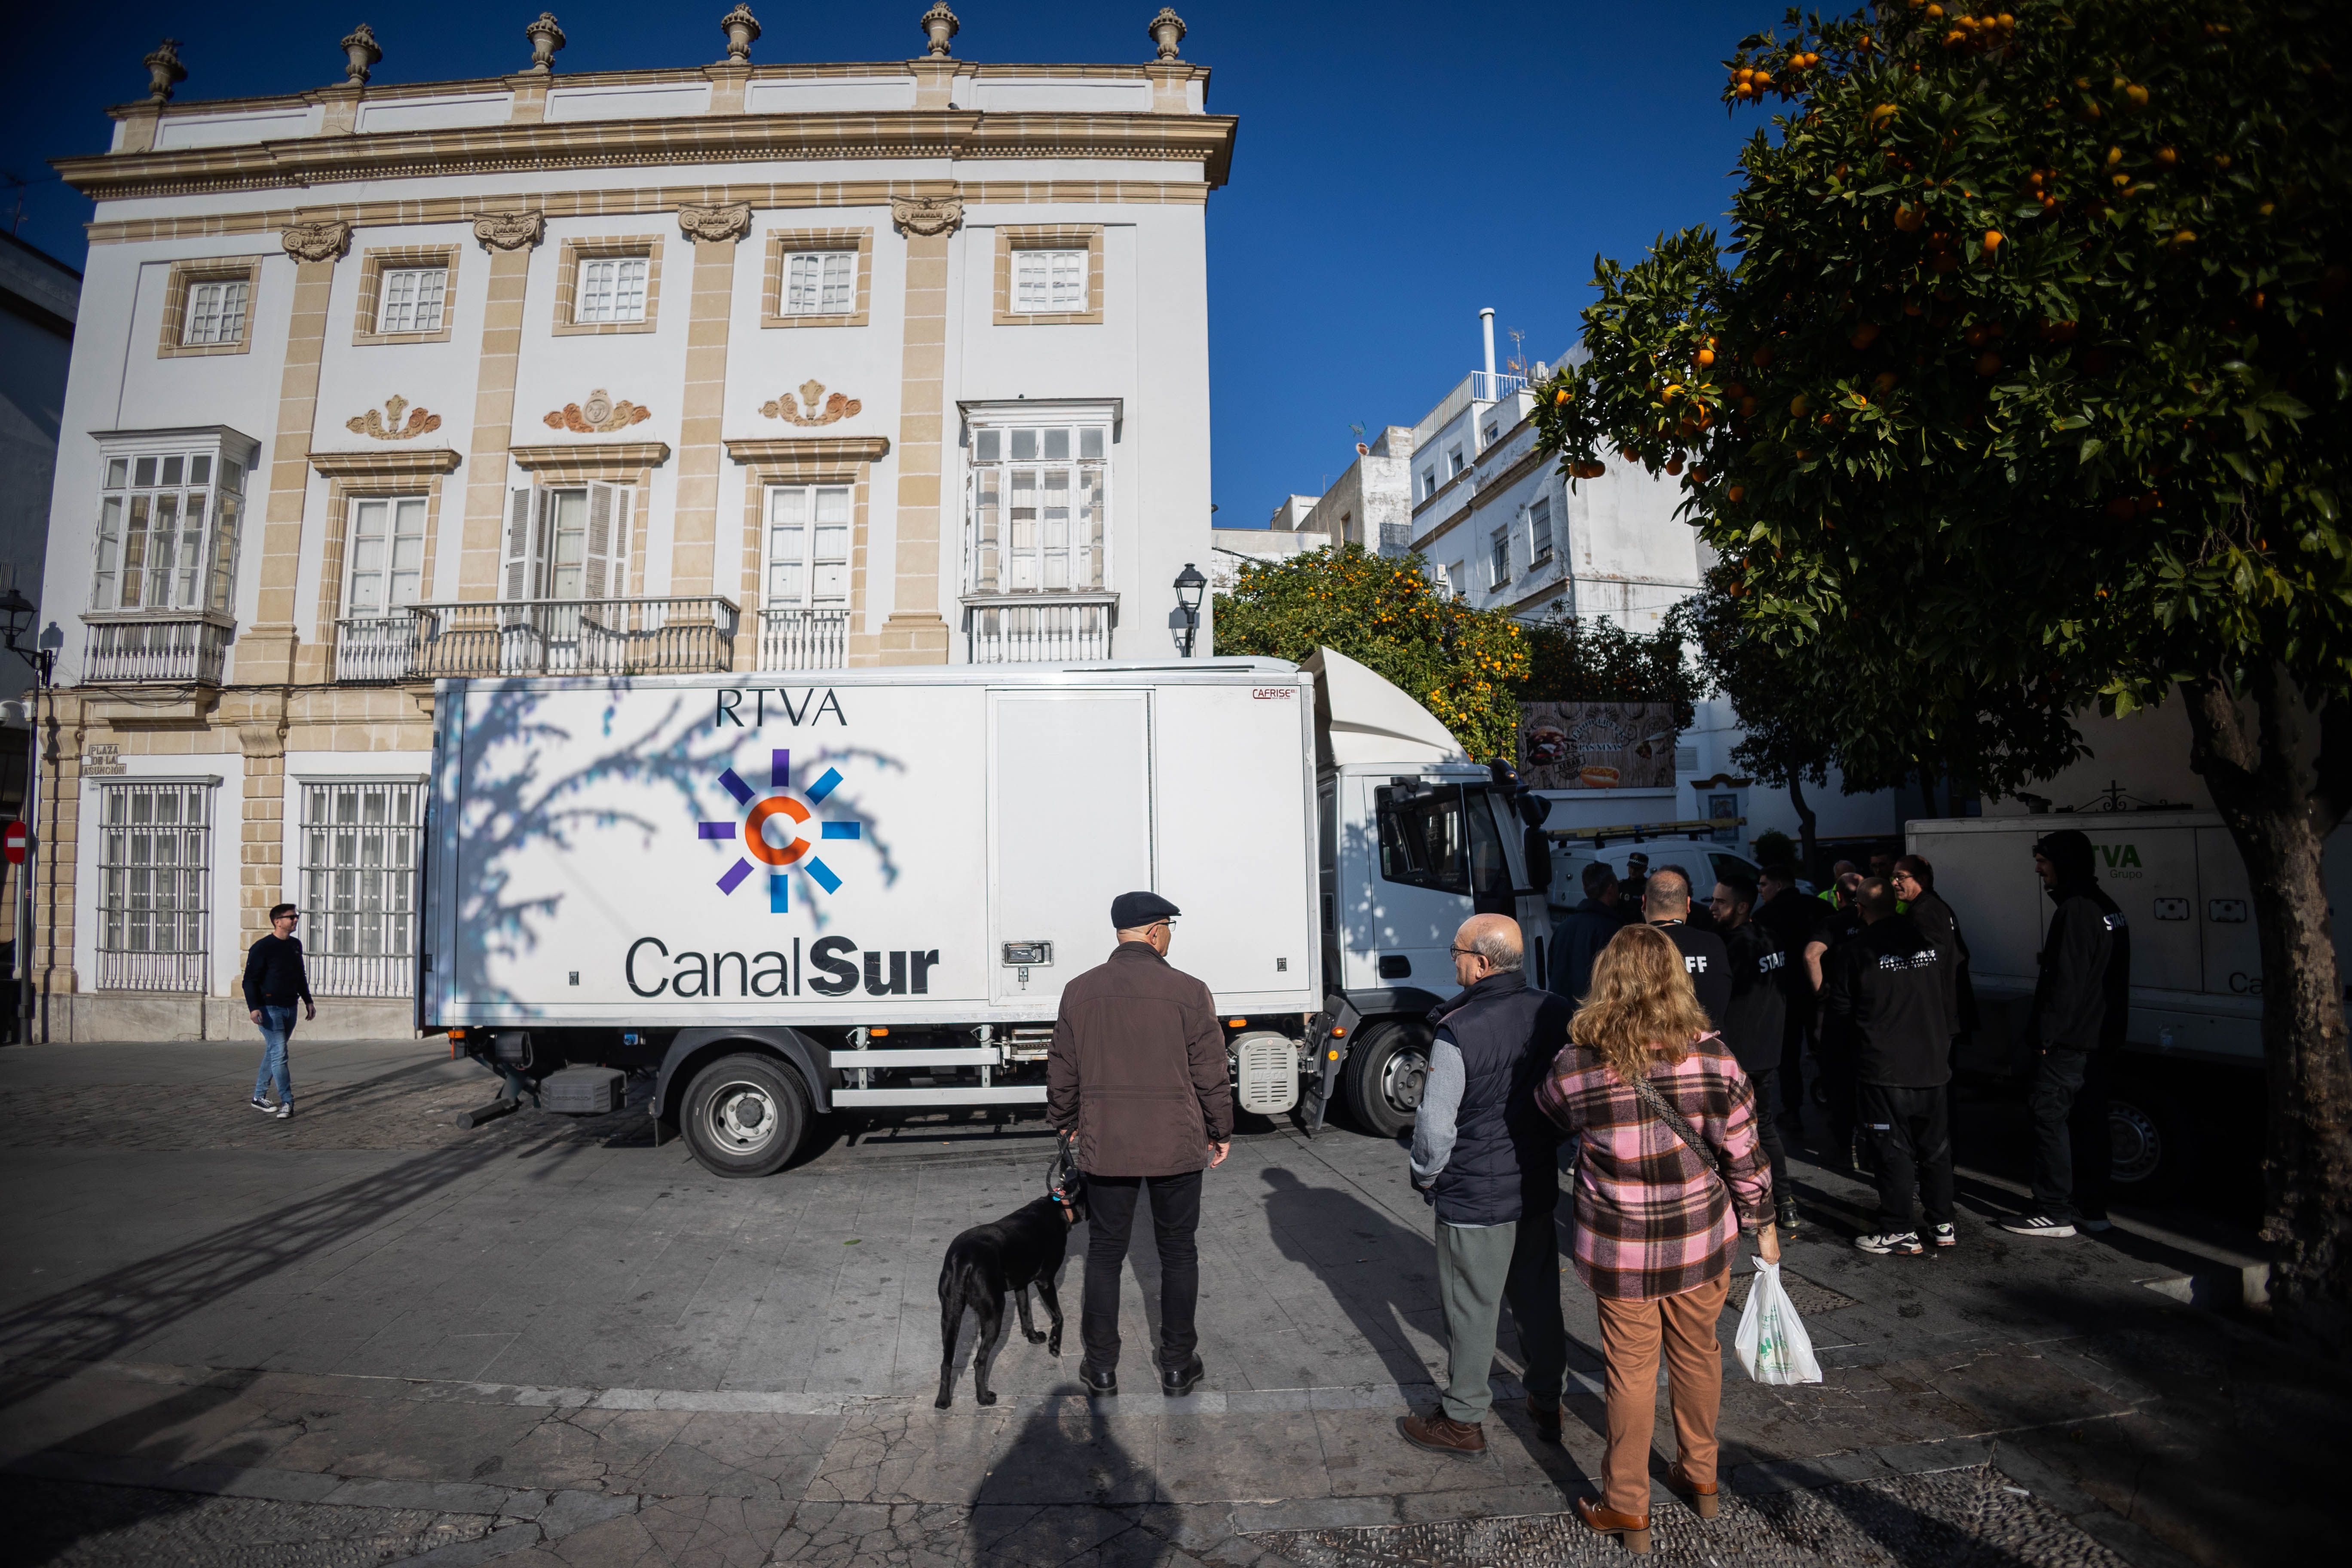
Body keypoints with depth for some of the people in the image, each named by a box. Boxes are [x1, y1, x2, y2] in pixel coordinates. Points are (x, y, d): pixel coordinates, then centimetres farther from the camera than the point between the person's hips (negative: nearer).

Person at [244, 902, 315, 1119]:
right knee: (280, 1054, -11)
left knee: (274, 1053, 15)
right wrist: (254, 1007, -21)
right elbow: (250, 980, -12)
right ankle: (287, 1102, -10)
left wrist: (308, 1000, 21)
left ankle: (259, 1097, 27)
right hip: (270, 1009, -7)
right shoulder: (262, 948, -10)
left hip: (290, 1008, 7)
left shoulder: (296, 945, 13)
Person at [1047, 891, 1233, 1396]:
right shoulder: (1189, 992, -10)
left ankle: (1102, 1368, 24)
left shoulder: (1080, 991, -2)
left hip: (1105, 1147, 2)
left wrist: (1065, 1123, 23)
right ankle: (1177, 1366, 25)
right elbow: (1211, 1076, -5)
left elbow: (1062, 1073, 5)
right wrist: (1221, 1132, 10)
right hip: (1177, 1146, -1)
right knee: (1178, 1254, 14)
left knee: (1104, 1254, 14)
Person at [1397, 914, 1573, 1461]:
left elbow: (1436, 1124, -20)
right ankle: (1547, 1404, 38)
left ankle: (1463, 1421, 25)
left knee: (1471, 1312, 10)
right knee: (1539, 1301, 21)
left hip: (1474, 1199, -6)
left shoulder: (1458, 1031, -24)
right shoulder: (1557, 1014, -6)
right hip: (1539, 1190, 6)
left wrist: (1426, 1176, -2)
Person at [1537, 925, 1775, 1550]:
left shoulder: (1576, 1066, -17)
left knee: (1631, 1371, 13)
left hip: (1621, 1251, -2)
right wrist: (1763, 1224, 10)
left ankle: (1627, 1507, 28)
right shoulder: (1711, 1057, -14)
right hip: (1701, 1242, 2)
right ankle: (1699, 1476, 44)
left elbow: (1543, 1116, 4)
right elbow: (1743, 1154, -5)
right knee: (1698, 1356, 23)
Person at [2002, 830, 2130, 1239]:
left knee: (2049, 1117, -5)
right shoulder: (2107, 908, 15)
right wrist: (2111, 1029, 24)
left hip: (2068, 1040, -10)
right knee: (2088, 1121, 14)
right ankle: (2091, 1209, 21)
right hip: (2098, 1038, 10)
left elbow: (2066, 982, -22)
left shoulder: (2075, 911, -18)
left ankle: (2055, 1212, -1)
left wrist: (2047, 1033, -17)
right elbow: (2114, 979, 21)